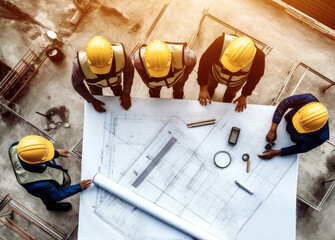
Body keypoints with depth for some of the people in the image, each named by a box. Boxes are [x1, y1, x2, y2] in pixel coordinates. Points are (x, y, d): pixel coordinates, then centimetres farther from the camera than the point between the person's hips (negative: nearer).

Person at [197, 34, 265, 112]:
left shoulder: (258, 57, -42)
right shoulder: (220, 43, -46)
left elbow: (254, 77, -19)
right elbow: (205, 62, -29)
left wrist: (244, 96, -5)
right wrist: (203, 88, -21)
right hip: (216, 73, 0)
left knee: (231, 92, 33)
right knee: (211, 85, 33)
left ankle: (226, 103, 68)